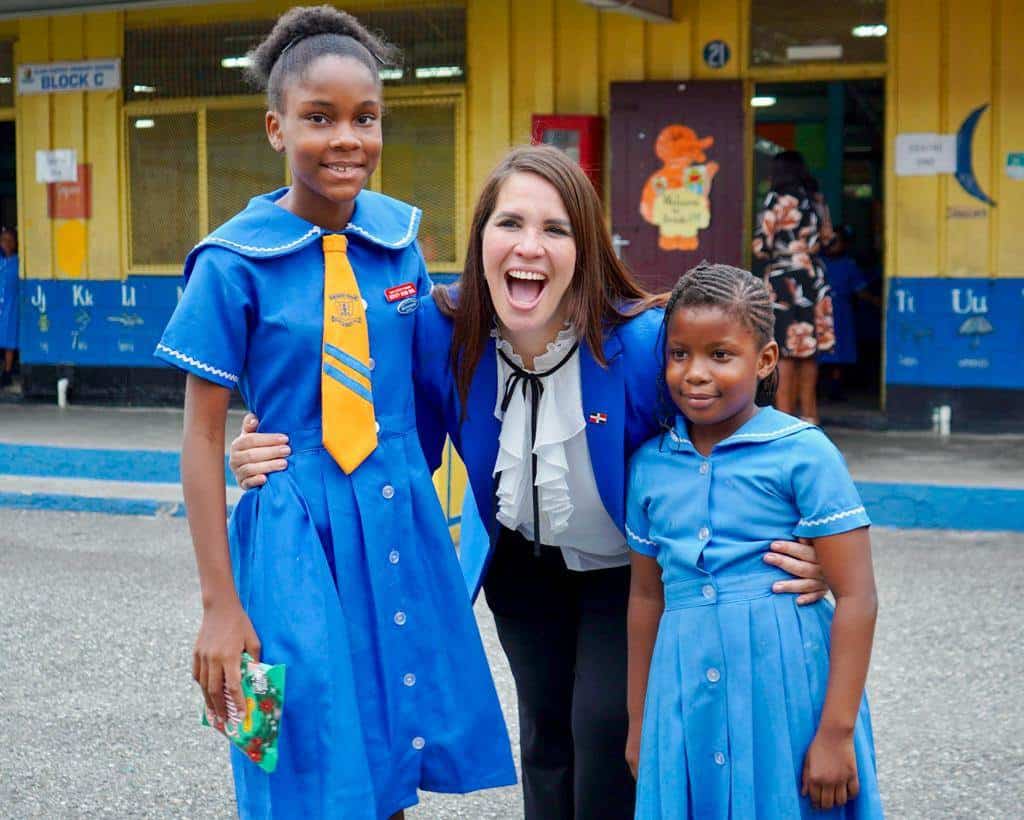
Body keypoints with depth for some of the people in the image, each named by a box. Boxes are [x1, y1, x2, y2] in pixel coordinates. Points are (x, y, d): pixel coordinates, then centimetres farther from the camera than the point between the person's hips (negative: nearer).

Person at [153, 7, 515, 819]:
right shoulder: (236, 262, -11)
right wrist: (220, 604, -9)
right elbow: (202, 436, -8)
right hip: (297, 532, -4)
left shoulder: (401, 238, 2)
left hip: (401, 519, 4)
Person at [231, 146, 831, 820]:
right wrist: (274, 466, -27)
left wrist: (795, 554, -37)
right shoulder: (441, 333, -24)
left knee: (605, 728, -11)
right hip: (521, 559, 3)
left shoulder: (644, 341, -33)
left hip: (624, 567, -3)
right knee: (546, 726, 16)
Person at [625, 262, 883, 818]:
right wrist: (640, 723, 18)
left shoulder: (803, 453, -8)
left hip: (786, 692, -4)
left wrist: (836, 732, -12)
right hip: (685, 703, 4)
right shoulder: (650, 464, 6)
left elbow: (856, 598, -9)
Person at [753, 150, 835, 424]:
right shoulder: (813, 200, 10)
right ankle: (809, 414, 17)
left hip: (783, 278, -6)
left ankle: (784, 416, -5)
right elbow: (824, 240, 15)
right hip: (813, 277, 6)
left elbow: (762, 247, -10)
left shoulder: (776, 200, -8)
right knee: (808, 350, 11)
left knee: (784, 351, -4)